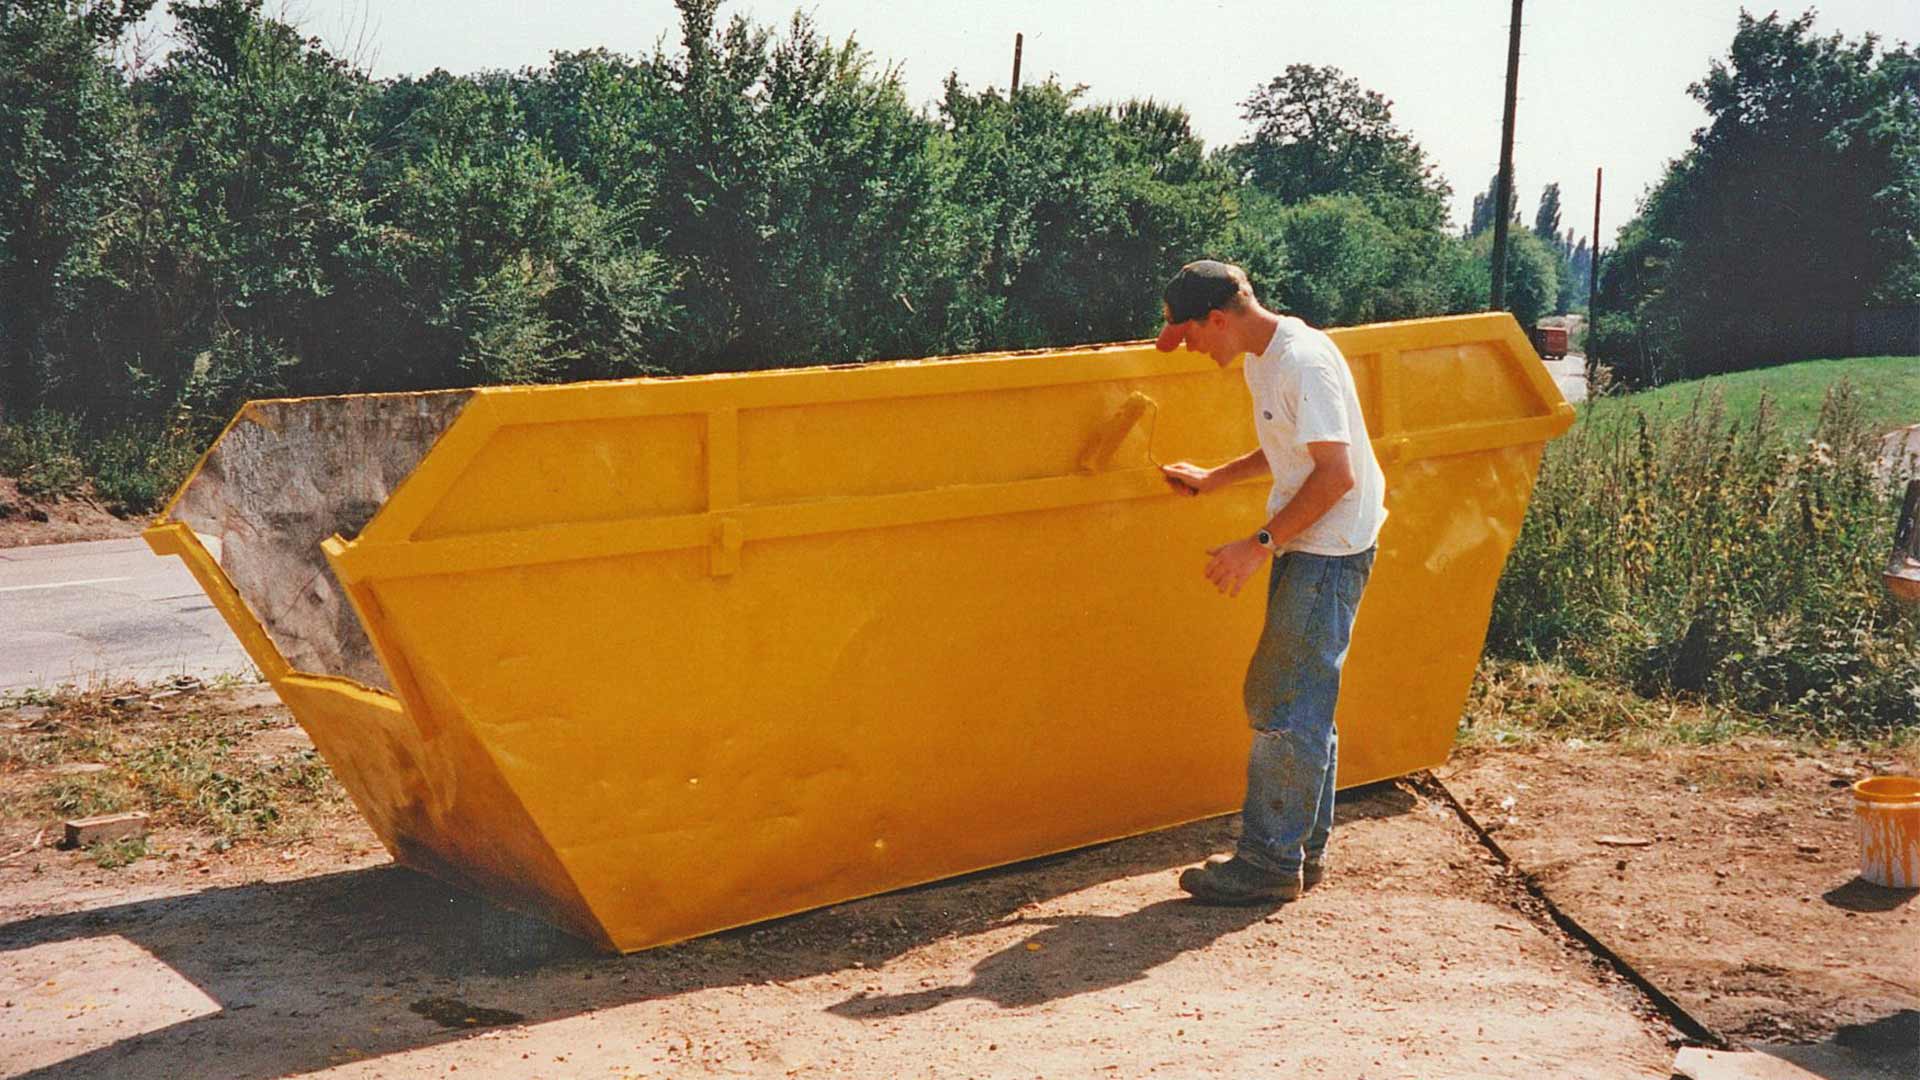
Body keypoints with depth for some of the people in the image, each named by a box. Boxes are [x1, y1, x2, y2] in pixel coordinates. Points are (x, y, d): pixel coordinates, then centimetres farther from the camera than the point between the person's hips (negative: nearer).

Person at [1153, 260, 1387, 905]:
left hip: (1332, 550, -10)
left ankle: (1271, 861, 1)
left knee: (1284, 705, -7)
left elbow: (1337, 473, -25)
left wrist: (1259, 544, -22)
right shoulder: (1261, 360, 10)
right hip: (1301, 546, 10)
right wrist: (1213, 479, 19)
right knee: (1299, 704, 14)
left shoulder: (1304, 362, -21)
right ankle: (1304, 849, 24)